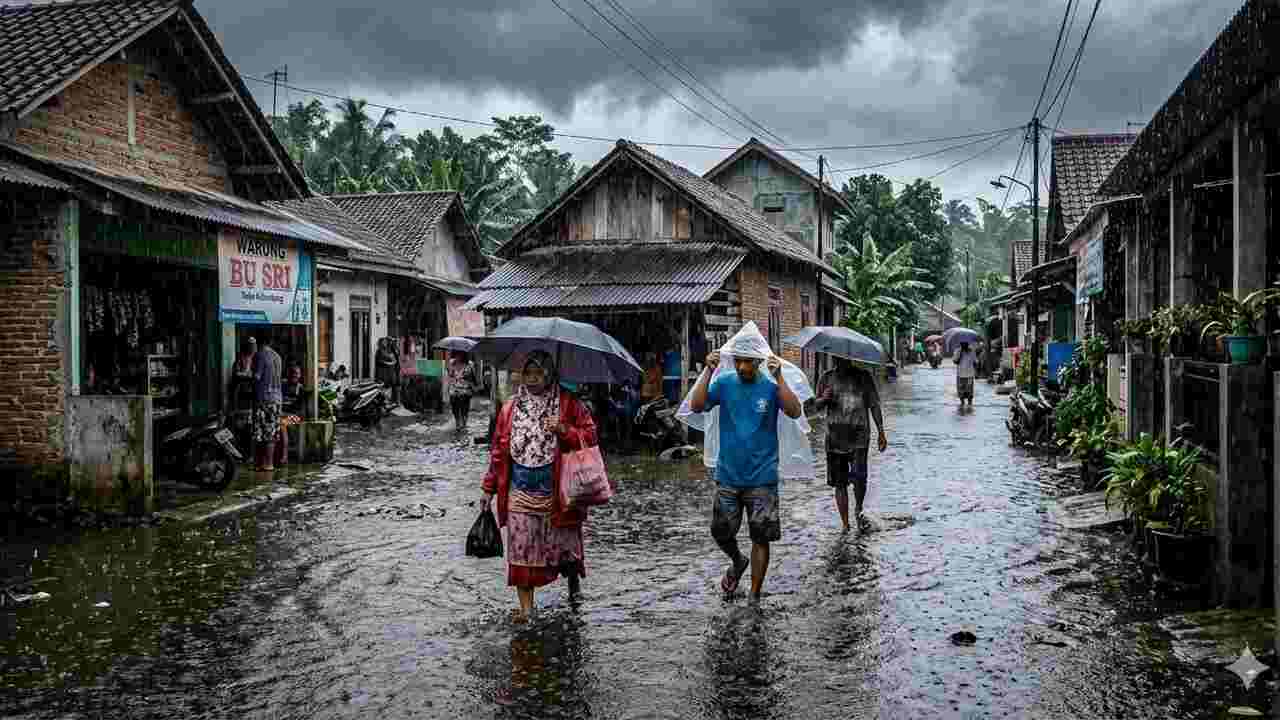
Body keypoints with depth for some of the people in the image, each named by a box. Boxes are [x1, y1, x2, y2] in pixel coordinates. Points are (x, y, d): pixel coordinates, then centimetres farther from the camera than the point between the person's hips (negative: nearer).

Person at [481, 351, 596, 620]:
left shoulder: (568, 404, 1)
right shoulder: (510, 408, 8)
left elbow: (590, 436, 0)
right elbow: (498, 449, 12)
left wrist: (564, 430, -17)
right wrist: (489, 486, 11)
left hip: (556, 490, -2)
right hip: (521, 492, 2)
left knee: (563, 543, 9)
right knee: (521, 549, -3)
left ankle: (573, 578, 40)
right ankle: (525, 607, 5)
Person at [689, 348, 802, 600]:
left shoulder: (771, 387, -5)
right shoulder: (724, 384, -1)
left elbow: (794, 412, -20)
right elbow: (696, 406, -14)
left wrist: (779, 377, -26)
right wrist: (708, 371, -21)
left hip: (762, 477, -2)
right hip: (728, 475, 2)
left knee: (761, 537, 2)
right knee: (721, 532, 9)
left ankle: (755, 595, 15)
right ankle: (738, 562, 41)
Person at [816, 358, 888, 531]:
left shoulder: (864, 377, 6)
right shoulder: (826, 378, 9)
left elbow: (874, 405, 9)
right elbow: (817, 406, 12)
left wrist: (881, 433, 5)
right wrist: (823, 400, -12)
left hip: (859, 436, -2)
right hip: (835, 437, 2)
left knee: (859, 478, -16)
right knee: (839, 483, 4)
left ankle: (858, 509, 12)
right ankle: (845, 524, 13)